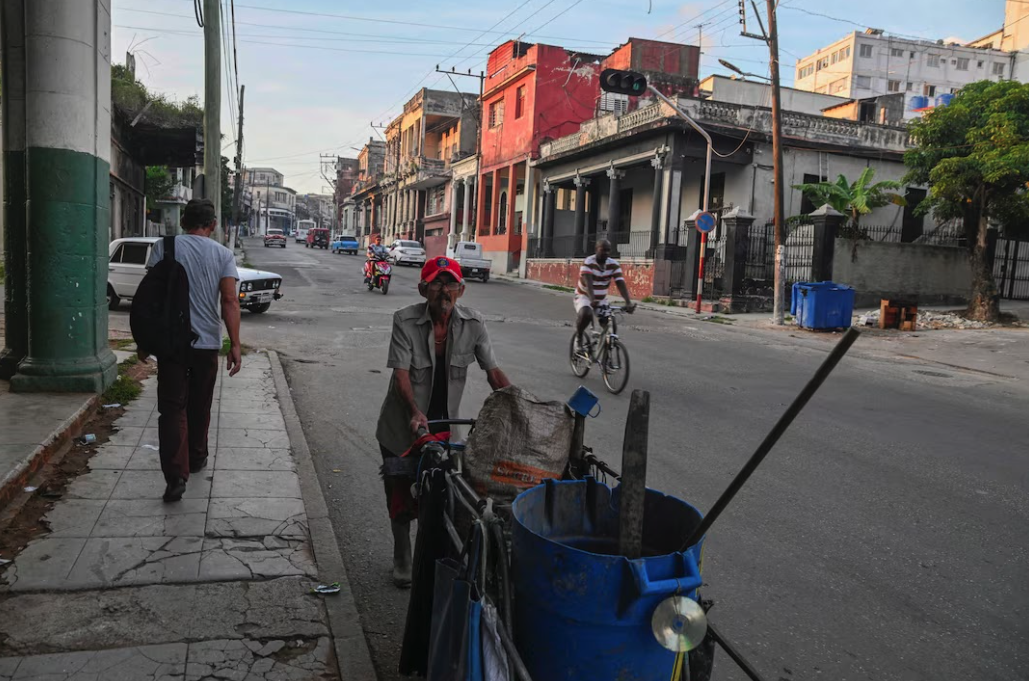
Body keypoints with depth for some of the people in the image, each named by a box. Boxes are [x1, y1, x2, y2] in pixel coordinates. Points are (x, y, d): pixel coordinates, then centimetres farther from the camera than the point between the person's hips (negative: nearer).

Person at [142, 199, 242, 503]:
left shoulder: (164, 247, -1)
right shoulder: (224, 254, -1)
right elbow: (230, 301, -10)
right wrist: (235, 345, -10)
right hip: (207, 342, 1)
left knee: (172, 408, -1)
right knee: (199, 406, 18)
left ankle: (176, 476, -11)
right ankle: (197, 458, 33)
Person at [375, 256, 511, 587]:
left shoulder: (472, 323, -9)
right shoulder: (405, 320, -16)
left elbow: (494, 372, -9)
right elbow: (401, 373, -22)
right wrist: (415, 413, -38)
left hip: (444, 423, 1)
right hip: (404, 424, -1)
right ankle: (402, 562, 33)